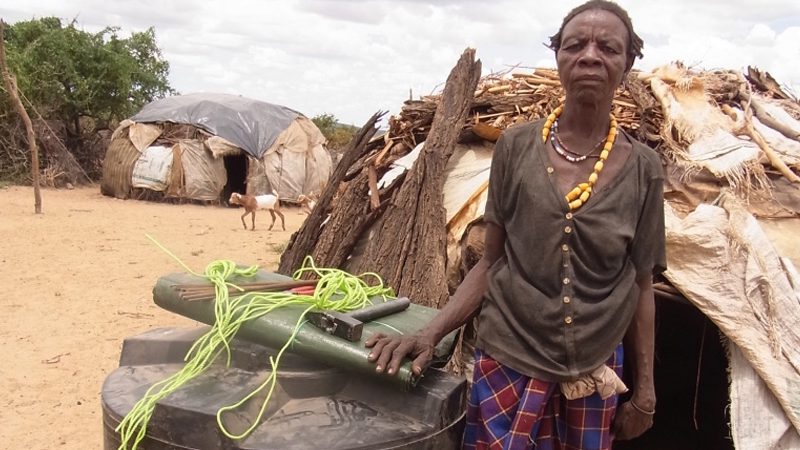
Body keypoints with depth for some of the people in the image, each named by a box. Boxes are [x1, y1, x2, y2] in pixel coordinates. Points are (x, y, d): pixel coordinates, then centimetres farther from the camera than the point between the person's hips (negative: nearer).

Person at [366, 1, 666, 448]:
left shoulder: (643, 168, -4)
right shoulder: (517, 146, -6)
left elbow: (640, 286, 3)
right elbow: (492, 261, -1)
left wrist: (645, 390, 7)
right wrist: (429, 333, -11)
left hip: (594, 374, 2)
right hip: (508, 364, -1)